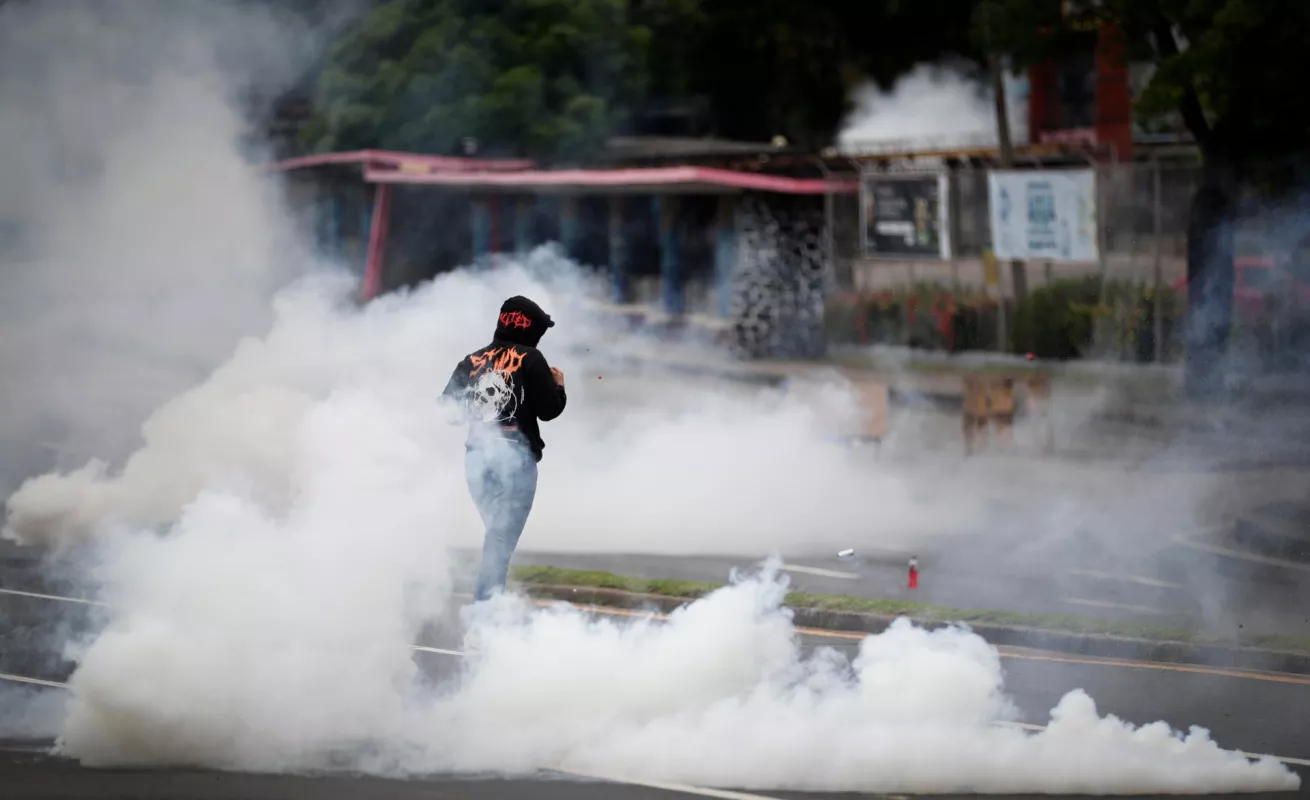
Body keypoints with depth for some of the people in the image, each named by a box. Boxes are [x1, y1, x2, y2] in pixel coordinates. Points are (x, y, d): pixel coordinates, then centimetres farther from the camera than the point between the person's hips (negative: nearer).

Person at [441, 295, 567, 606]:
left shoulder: (471, 361, 12)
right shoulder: (530, 359, -3)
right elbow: (549, 410, -4)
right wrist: (558, 385, 15)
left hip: (477, 459, 6)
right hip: (516, 459, -6)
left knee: (500, 534, 21)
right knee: (502, 539, -7)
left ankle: (490, 601, 22)